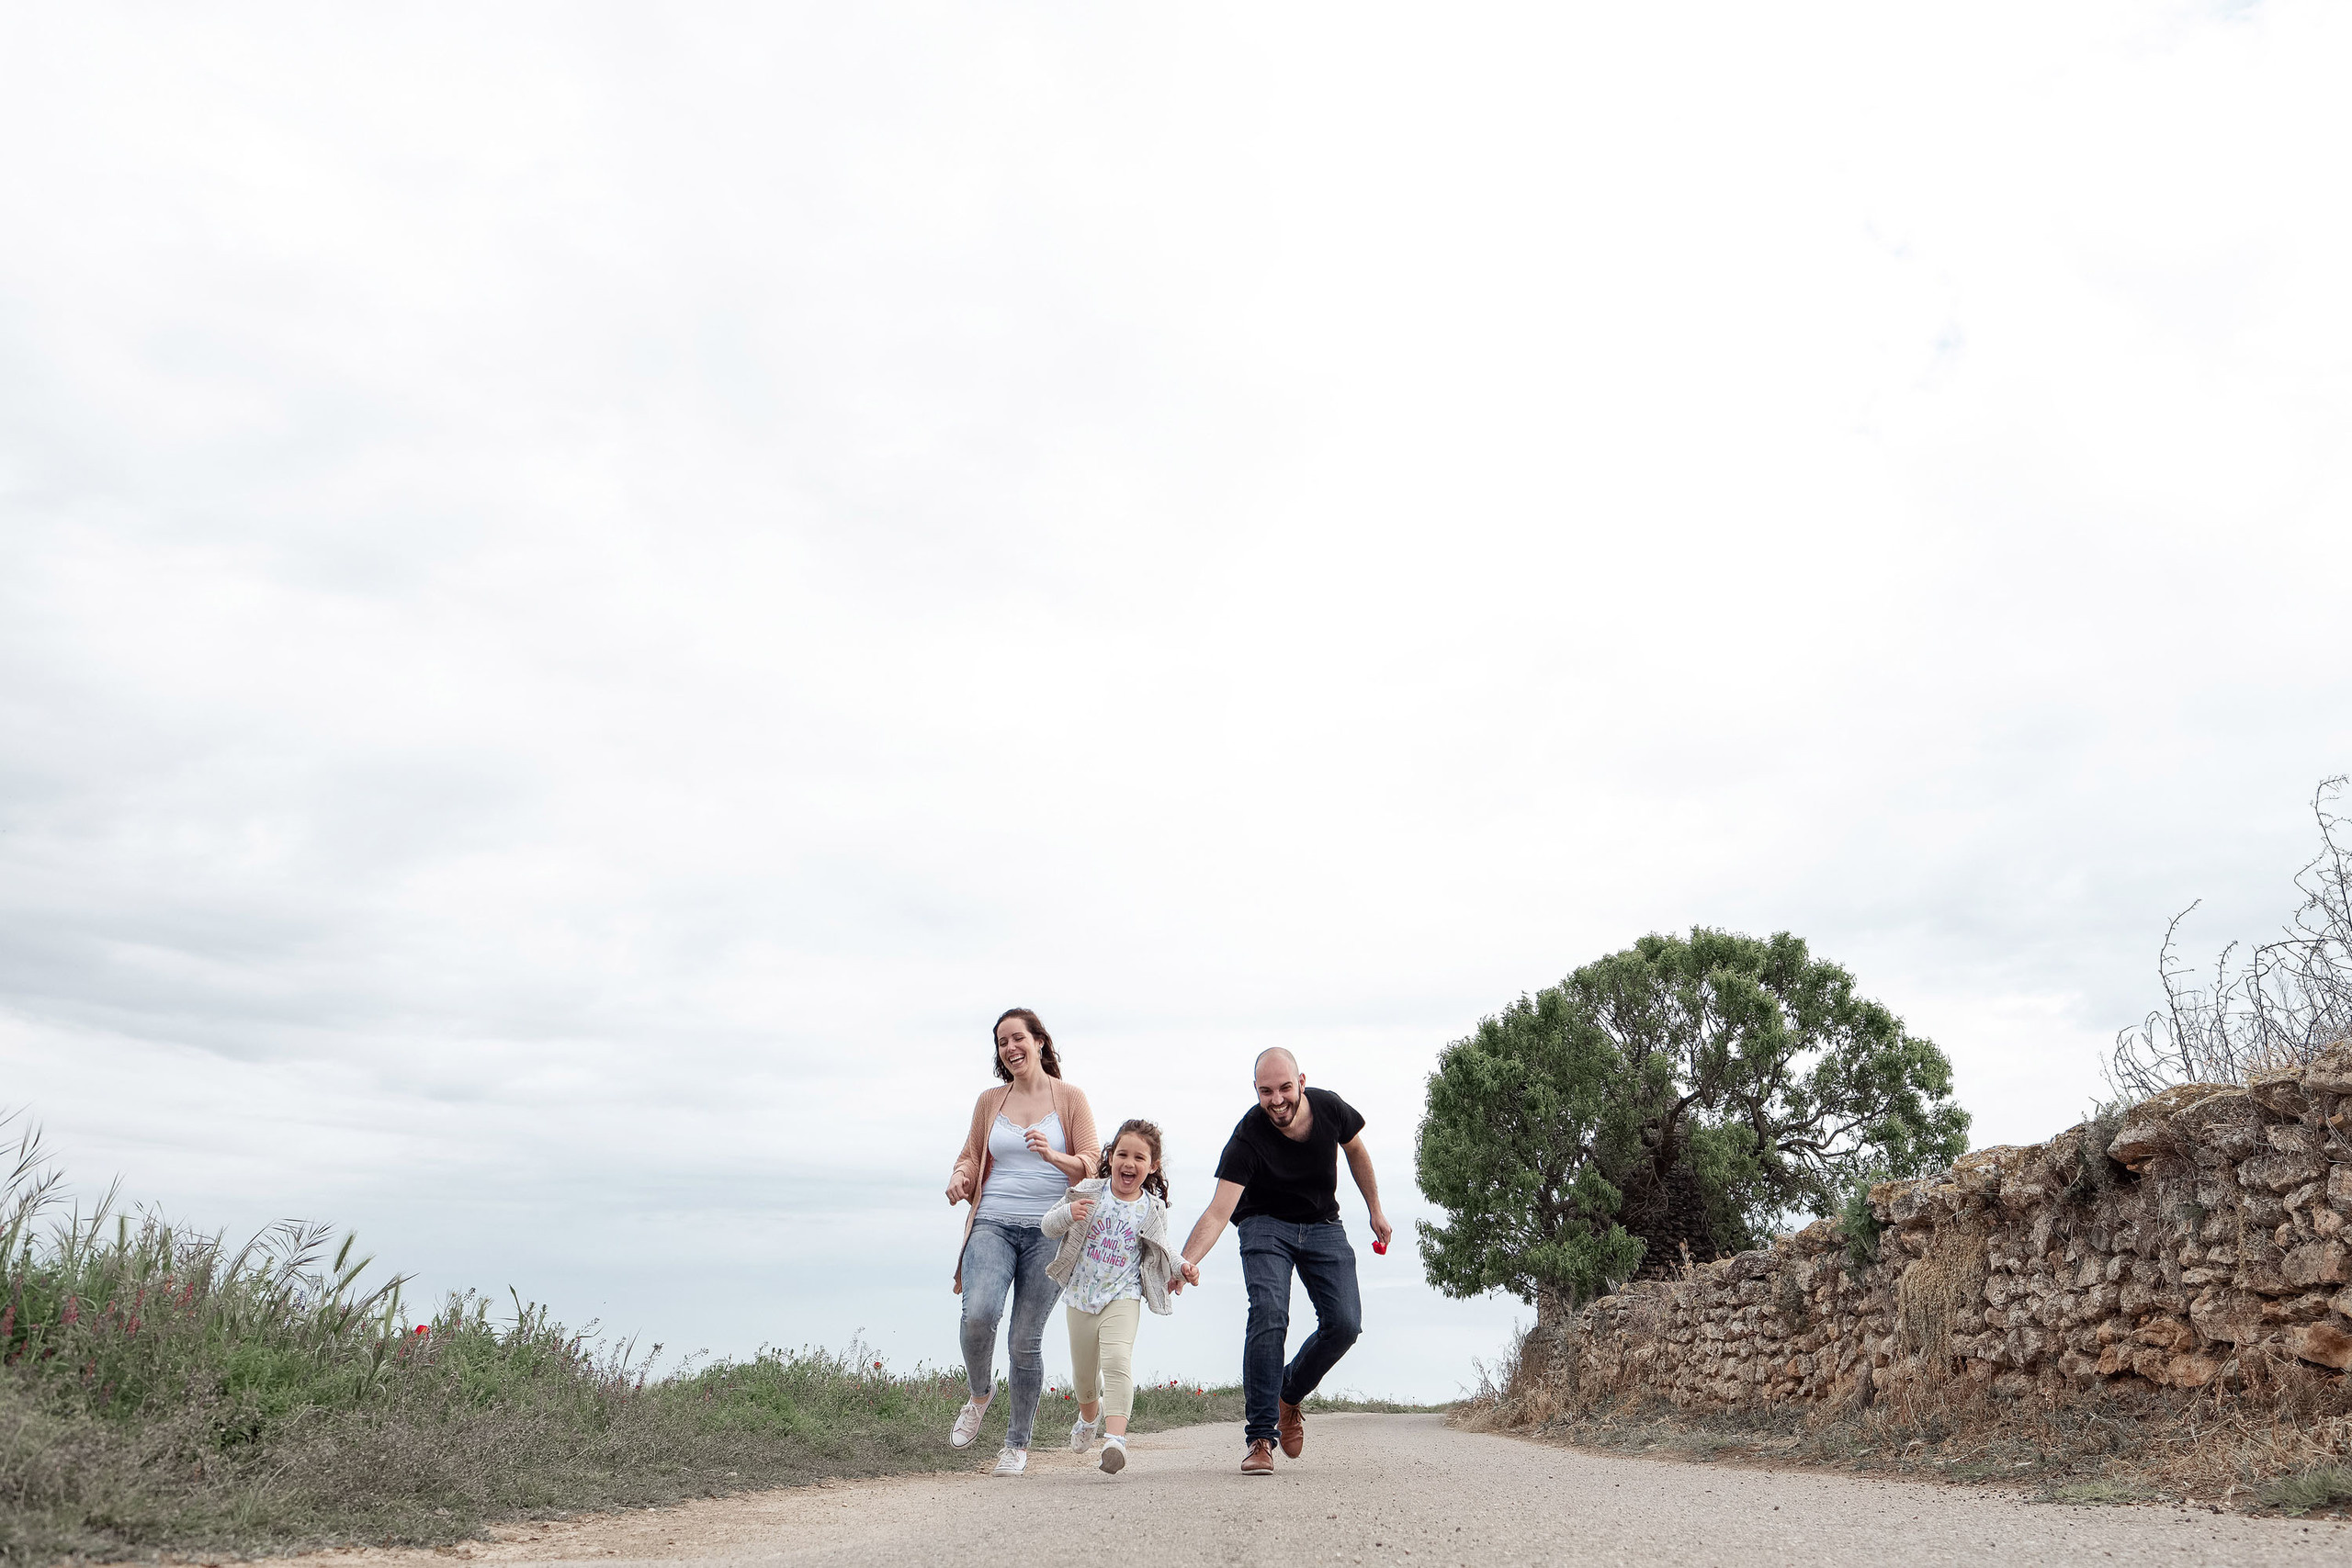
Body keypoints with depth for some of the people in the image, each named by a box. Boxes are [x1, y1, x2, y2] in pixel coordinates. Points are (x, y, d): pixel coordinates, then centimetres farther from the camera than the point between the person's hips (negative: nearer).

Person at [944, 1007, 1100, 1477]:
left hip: (1049, 1230, -1)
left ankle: (1018, 1443, 17)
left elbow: (1092, 1162, 2)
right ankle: (979, 1393, 7)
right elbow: (971, 1156, 19)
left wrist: (1053, 1156, -18)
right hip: (993, 1224, 2)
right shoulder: (989, 1101, 15)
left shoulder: (1070, 1098, 6)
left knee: (1025, 1339, -2)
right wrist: (960, 1179, -4)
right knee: (978, 1314, -23)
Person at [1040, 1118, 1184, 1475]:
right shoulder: (1089, 1192, -4)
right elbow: (1047, 1225, -2)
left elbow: (1160, 1248, 13)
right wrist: (1068, 1214, -23)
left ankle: (1115, 1438, -29)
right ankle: (1088, 1417, 47)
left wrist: (1179, 1266, -6)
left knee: (1117, 1360, -24)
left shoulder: (1152, 1209, -2)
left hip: (1123, 1297, -2)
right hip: (1081, 1295, 2)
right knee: (1084, 1371, 15)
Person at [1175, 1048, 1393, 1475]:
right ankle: (1260, 1439, -17)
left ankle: (1289, 1396, 15)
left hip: (1322, 1227, 3)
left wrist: (1376, 1211, 11)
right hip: (1266, 1226, -3)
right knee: (1268, 1317, -25)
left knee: (1344, 1324, -13)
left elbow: (1356, 1151, 6)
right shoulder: (1248, 1137, -27)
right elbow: (1219, 1210, -33)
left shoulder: (1330, 1108, -17)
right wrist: (1188, 1260, -49)